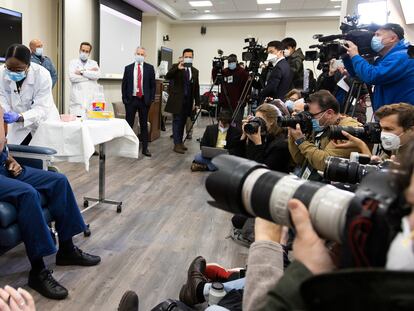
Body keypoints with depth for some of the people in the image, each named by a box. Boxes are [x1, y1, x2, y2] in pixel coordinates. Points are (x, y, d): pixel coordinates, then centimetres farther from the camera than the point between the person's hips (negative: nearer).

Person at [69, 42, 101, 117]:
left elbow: (97, 75, -4)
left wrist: (82, 72, -6)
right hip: (77, 98, -1)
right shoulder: (73, 62, 13)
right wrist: (89, 72, -2)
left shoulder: (94, 63, 17)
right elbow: (72, 77, -6)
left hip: (91, 98, 1)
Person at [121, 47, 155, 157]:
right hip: (131, 99, 1)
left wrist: (151, 98, -5)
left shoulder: (149, 68, 3)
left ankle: (145, 148, 13)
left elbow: (153, 85, 3)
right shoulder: (128, 68, 5)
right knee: (129, 124, 4)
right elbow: (124, 84, 6)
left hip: (144, 100, 0)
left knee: (144, 124, 7)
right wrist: (124, 98, -2)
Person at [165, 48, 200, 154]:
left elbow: (196, 87, 13)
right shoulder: (176, 67, -1)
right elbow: (167, 77, -17)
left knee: (183, 122, 9)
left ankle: (180, 142, 19)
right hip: (177, 100, -4)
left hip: (188, 100, 5)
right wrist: (177, 68, -32)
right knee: (177, 121, -4)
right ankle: (177, 144, -2)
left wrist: (197, 102, 9)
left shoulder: (195, 71, 13)